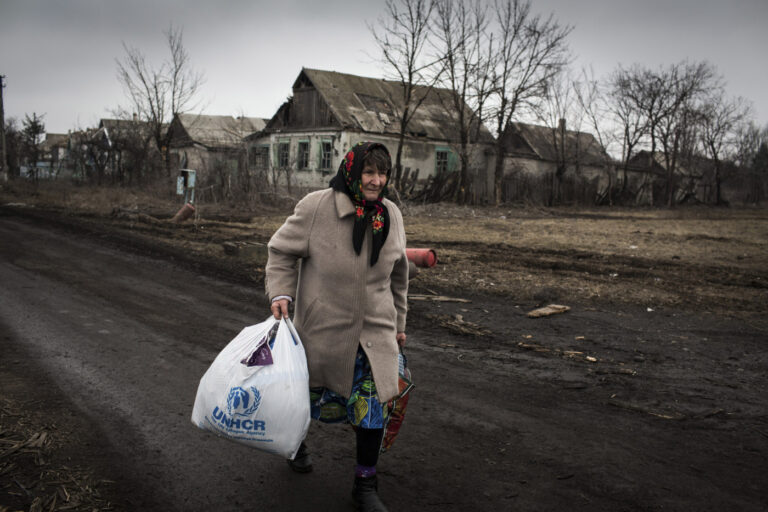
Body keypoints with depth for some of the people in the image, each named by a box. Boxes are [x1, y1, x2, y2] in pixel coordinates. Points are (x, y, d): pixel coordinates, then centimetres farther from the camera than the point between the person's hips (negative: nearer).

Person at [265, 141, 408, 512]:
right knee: (312, 395, 15)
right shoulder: (316, 207, -14)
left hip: (374, 332, 3)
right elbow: (282, 251, -3)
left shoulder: (391, 216, 2)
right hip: (322, 327, -3)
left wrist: (397, 322, 18)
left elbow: (397, 274, 13)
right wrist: (281, 292, -17)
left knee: (373, 405, -1)